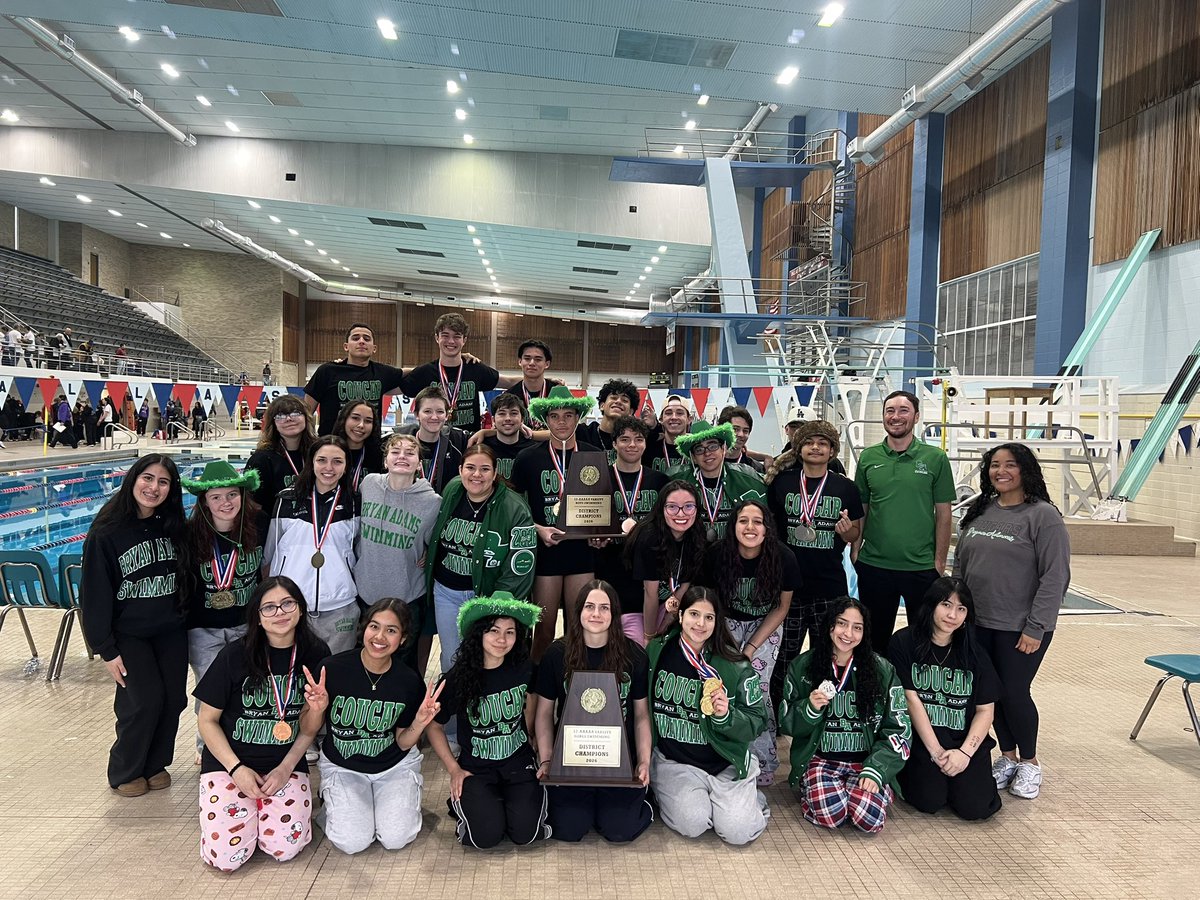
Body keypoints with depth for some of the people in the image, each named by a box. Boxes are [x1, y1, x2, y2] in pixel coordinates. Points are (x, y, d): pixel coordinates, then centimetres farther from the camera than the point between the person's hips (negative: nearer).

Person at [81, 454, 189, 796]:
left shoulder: (173, 527, 2)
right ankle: (124, 773, 15)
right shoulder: (106, 533, -12)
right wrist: (106, 650, -11)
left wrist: (186, 619, 7)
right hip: (129, 634, -4)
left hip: (172, 632, 4)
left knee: (174, 698, 4)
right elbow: (95, 594, -11)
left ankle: (156, 764, 26)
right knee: (145, 700, -9)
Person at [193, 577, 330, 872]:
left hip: (286, 764, 1)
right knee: (225, 857, -15)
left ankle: (263, 804, 15)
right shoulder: (235, 656, -14)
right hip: (229, 762, -1)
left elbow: (308, 729, 2)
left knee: (284, 848, -17)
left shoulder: (315, 654, -7)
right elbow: (207, 720, -3)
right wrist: (236, 769, -11)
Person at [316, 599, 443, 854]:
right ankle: (334, 799, 15)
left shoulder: (409, 681, -15)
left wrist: (419, 723, -24)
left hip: (395, 765, 1)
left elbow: (403, 743, -4)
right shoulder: (333, 668, -20)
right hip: (342, 765, -1)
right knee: (352, 842, -16)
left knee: (396, 839, -15)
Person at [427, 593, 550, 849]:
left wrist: (523, 741, 8)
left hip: (519, 763, 1)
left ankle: (534, 795, 18)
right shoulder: (458, 679, -14)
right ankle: (465, 802, 14)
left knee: (525, 833, -15)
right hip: (476, 768, -1)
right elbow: (434, 726, -1)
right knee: (486, 836, -19)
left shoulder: (523, 669, -7)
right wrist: (454, 770, -3)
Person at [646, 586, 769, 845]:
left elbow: (757, 722, -3)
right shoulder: (657, 652, -2)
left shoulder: (736, 667, -6)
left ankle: (750, 799, 17)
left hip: (726, 764, 0)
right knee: (692, 824, -22)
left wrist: (726, 716, -23)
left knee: (738, 832, -16)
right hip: (673, 761, 0)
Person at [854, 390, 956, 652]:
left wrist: (939, 562, -4)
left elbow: (943, 514, -1)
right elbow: (860, 510, 6)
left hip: (921, 568, -1)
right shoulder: (868, 458, 2)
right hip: (873, 565, 2)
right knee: (875, 639, 16)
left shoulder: (935, 458, -3)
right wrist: (855, 551, 0)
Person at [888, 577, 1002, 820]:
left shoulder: (974, 653, 3)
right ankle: (906, 773, 13)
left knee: (975, 807, -15)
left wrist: (965, 752, -13)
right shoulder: (904, 643, -6)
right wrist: (935, 751, -13)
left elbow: (985, 710, 1)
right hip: (921, 738, -2)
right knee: (930, 801, -20)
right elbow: (911, 699, -9)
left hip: (965, 740, 3)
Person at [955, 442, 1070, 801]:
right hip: (978, 624, 5)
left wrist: (1035, 628, -14)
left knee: (1014, 692, 0)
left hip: (1020, 628, -5)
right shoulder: (978, 512, 8)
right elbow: (960, 566, 14)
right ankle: (1007, 758, 29)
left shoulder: (1043, 515, -9)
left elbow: (1055, 577, -12)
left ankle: (1029, 764, 23)